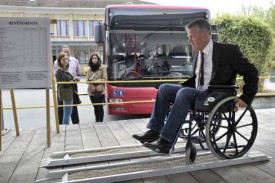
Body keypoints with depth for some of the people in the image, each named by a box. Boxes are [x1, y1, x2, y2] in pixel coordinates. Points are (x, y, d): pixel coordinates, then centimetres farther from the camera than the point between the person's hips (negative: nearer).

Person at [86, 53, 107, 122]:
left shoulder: (102, 67, -2)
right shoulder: (89, 69, 11)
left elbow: (105, 79, -5)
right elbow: (87, 79, 13)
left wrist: (97, 81, -15)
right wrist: (89, 80, -9)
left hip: (100, 91, -4)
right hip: (91, 91, 4)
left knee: (100, 107, -2)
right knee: (95, 107, 12)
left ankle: (100, 121, 8)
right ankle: (97, 120, 22)